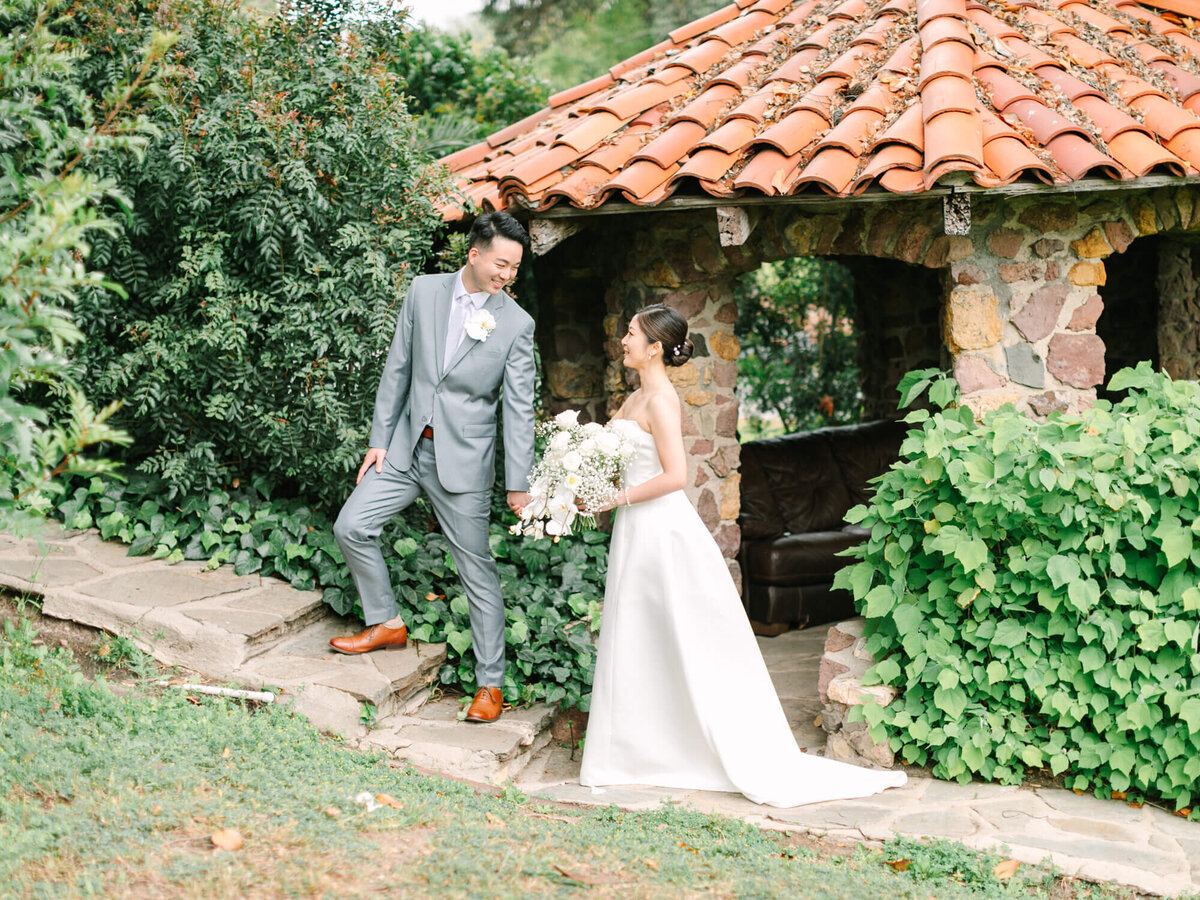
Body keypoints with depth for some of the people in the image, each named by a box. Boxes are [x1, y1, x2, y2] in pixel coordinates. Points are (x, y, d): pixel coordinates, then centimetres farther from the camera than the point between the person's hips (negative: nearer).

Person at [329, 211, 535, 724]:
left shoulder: (516, 324, -7)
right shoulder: (424, 291, 1)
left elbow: (519, 407, -7)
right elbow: (398, 368, 6)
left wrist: (518, 483, -11)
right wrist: (379, 440, 4)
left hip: (464, 460, -3)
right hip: (407, 447, 4)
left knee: (478, 571, 0)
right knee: (350, 527, -3)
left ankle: (490, 683, 9)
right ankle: (387, 624, 17)